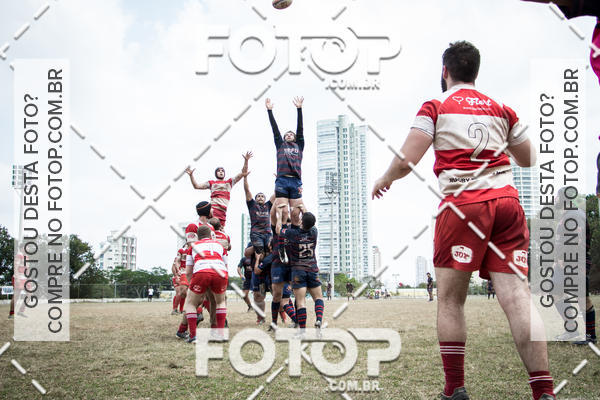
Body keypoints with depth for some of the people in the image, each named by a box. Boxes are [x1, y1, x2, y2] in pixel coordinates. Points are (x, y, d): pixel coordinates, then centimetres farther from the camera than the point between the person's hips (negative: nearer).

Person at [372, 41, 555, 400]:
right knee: (518, 297, -2)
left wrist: (384, 180, 18)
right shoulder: (502, 109, 18)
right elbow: (530, 161, 26)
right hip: (507, 199, 4)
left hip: (463, 203, -3)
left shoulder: (435, 107, 7)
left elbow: (407, 161, -3)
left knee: (450, 299, 6)